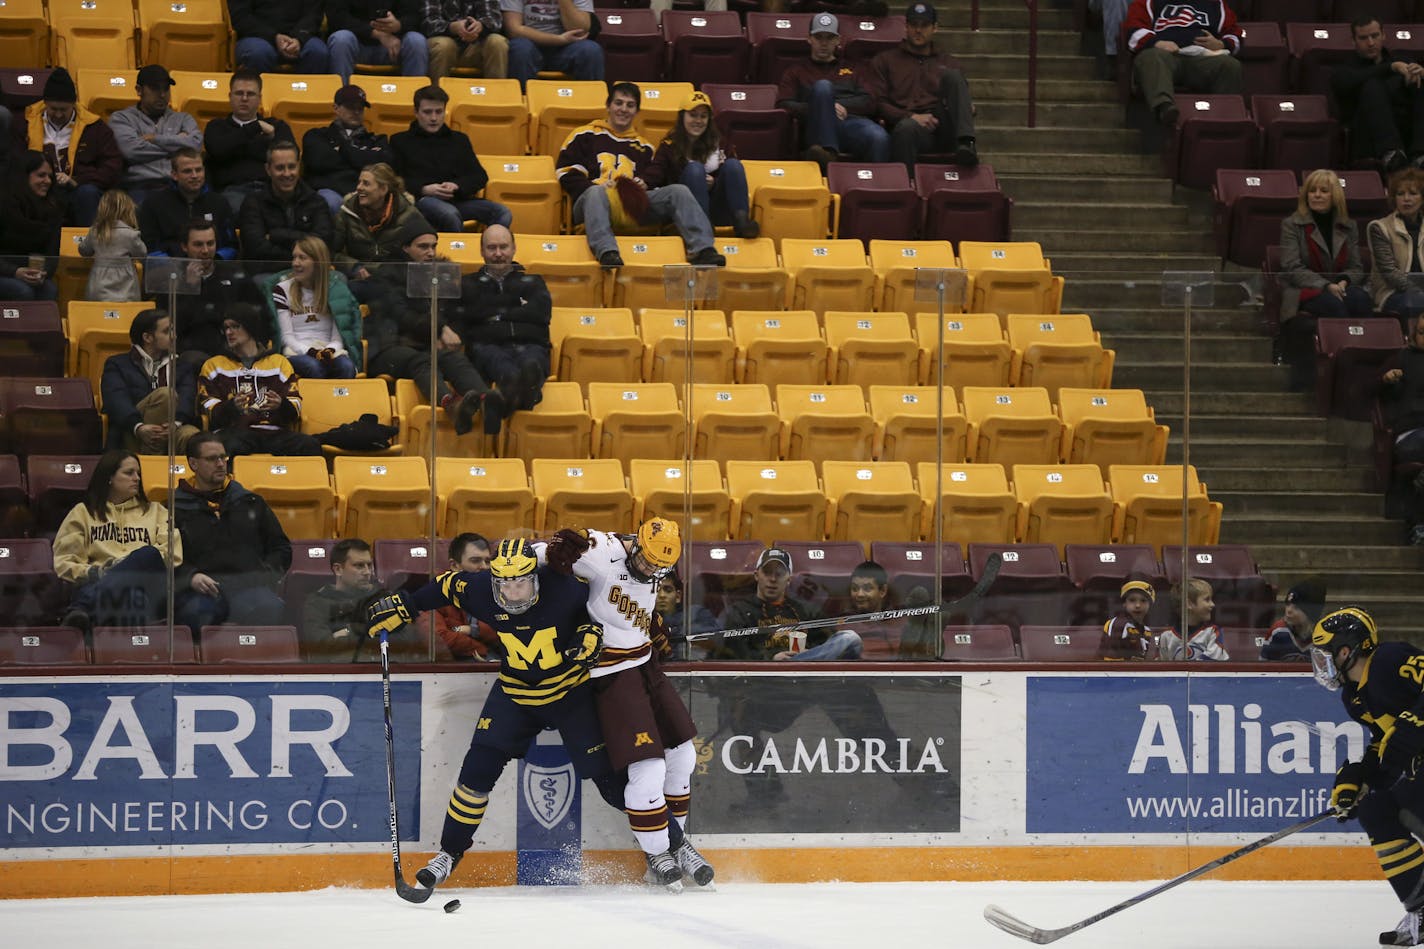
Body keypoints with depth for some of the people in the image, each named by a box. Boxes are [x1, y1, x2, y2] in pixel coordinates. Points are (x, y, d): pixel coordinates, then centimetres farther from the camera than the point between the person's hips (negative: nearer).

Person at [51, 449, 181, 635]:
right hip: (97, 582, -2)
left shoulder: (155, 511, 30)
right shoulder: (83, 512, 26)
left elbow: (172, 556, 14)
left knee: (148, 554, -36)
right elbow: (64, 563, 15)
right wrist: (94, 572, -6)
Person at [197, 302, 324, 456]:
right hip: (233, 430, -2)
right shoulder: (213, 365, 22)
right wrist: (231, 406, -14)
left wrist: (281, 405, -12)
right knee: (227, 447, -41)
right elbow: (209, 410, 8)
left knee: (310, 446, -30)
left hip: (273, 431, 2)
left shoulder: (279, 362, 23)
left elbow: (295, 406, 12)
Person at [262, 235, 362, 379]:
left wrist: (329, 350, -16)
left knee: (347, 367, -34)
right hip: (295, 352, -1)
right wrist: (309, 351, -16)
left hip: (329, 350, 1)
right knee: (314, 367, -37)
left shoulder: (335, 290, 13)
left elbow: (338, 337, 8)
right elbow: (286, 337, 2)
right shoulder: (282, 290, 8)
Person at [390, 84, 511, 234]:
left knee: (502, 213, -24)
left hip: (458, 200, 4)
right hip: (421, 199, -4)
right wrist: (423, 190, -13)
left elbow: (481, 176, 18)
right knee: (449, 214, -40)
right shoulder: (400, 141, 18)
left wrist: (457, 186, -5)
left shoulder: (459, 140, 27)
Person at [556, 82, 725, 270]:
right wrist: (593, 187, -10)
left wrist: (644, 187, 4)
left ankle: (702, 250, -34)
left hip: (633, 207, 4)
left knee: (678, 191, -17)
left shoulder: (643, 147, 32)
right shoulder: (585, 135, 18)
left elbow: (655, 183, 29)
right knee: (596, 193, -42)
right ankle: (607, 253, -62)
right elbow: (566, 174, 7)